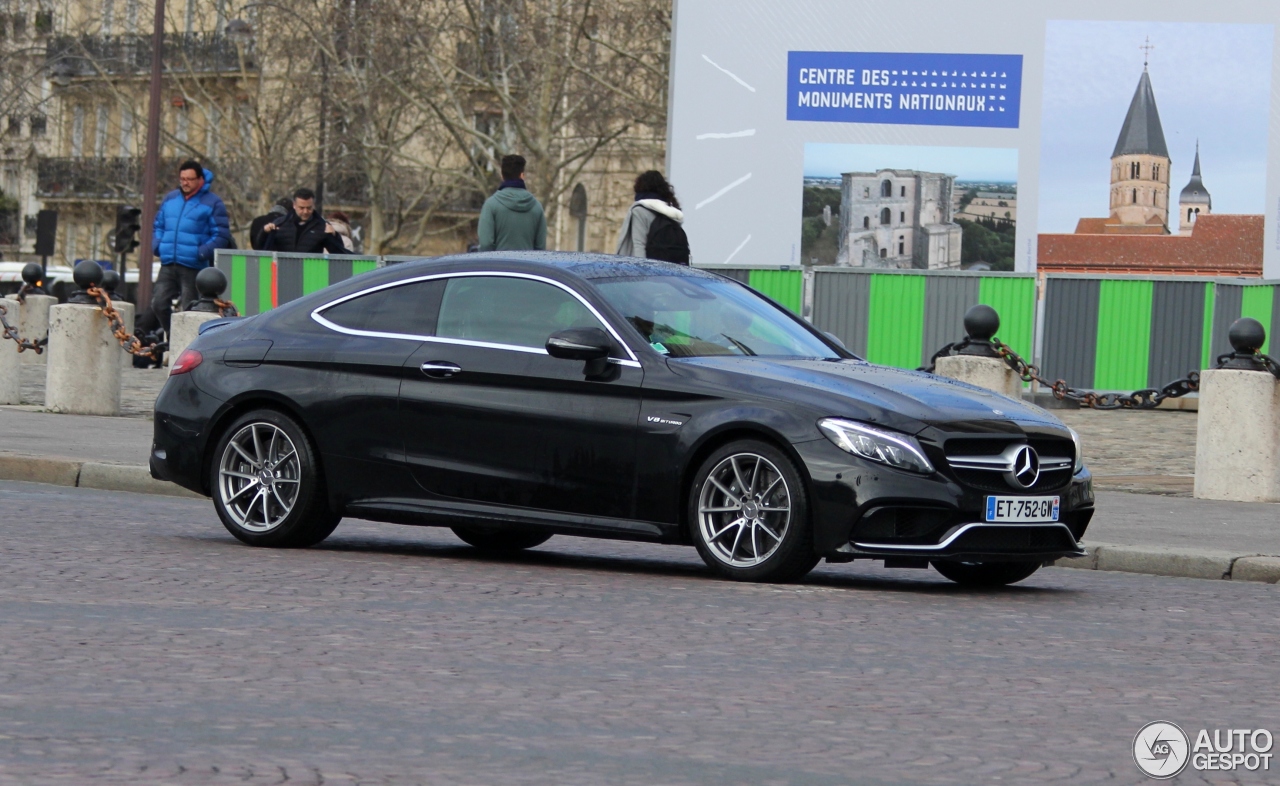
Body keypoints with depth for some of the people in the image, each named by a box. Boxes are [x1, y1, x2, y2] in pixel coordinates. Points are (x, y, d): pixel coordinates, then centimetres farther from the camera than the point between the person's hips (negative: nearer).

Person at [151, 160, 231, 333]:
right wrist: (156, 245, 5)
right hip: (168, 265, 5)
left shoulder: (212, 203, -1)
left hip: (193, 267, -5)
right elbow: (158, 226, 24)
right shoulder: (170, 198, 16)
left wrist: (202, 252, -17)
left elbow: (221, 236, -5)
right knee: (159, 304, 0)